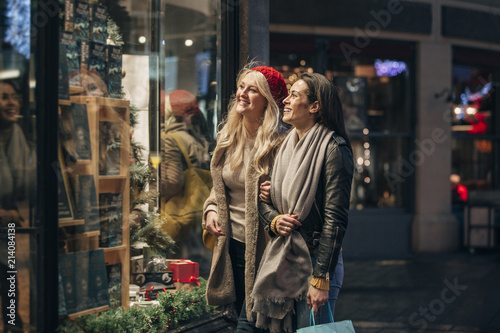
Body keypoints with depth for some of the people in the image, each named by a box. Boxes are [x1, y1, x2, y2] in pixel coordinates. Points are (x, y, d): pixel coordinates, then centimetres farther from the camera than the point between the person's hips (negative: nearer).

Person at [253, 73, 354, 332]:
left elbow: (335, 218, -16)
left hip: (315, 260, -7)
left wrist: (321, 278, -20)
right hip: (281, 259, 7)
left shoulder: (333, 148, -12)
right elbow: (263, 199, 18)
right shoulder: (285, 145, 11)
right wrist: (274, 219, -6)